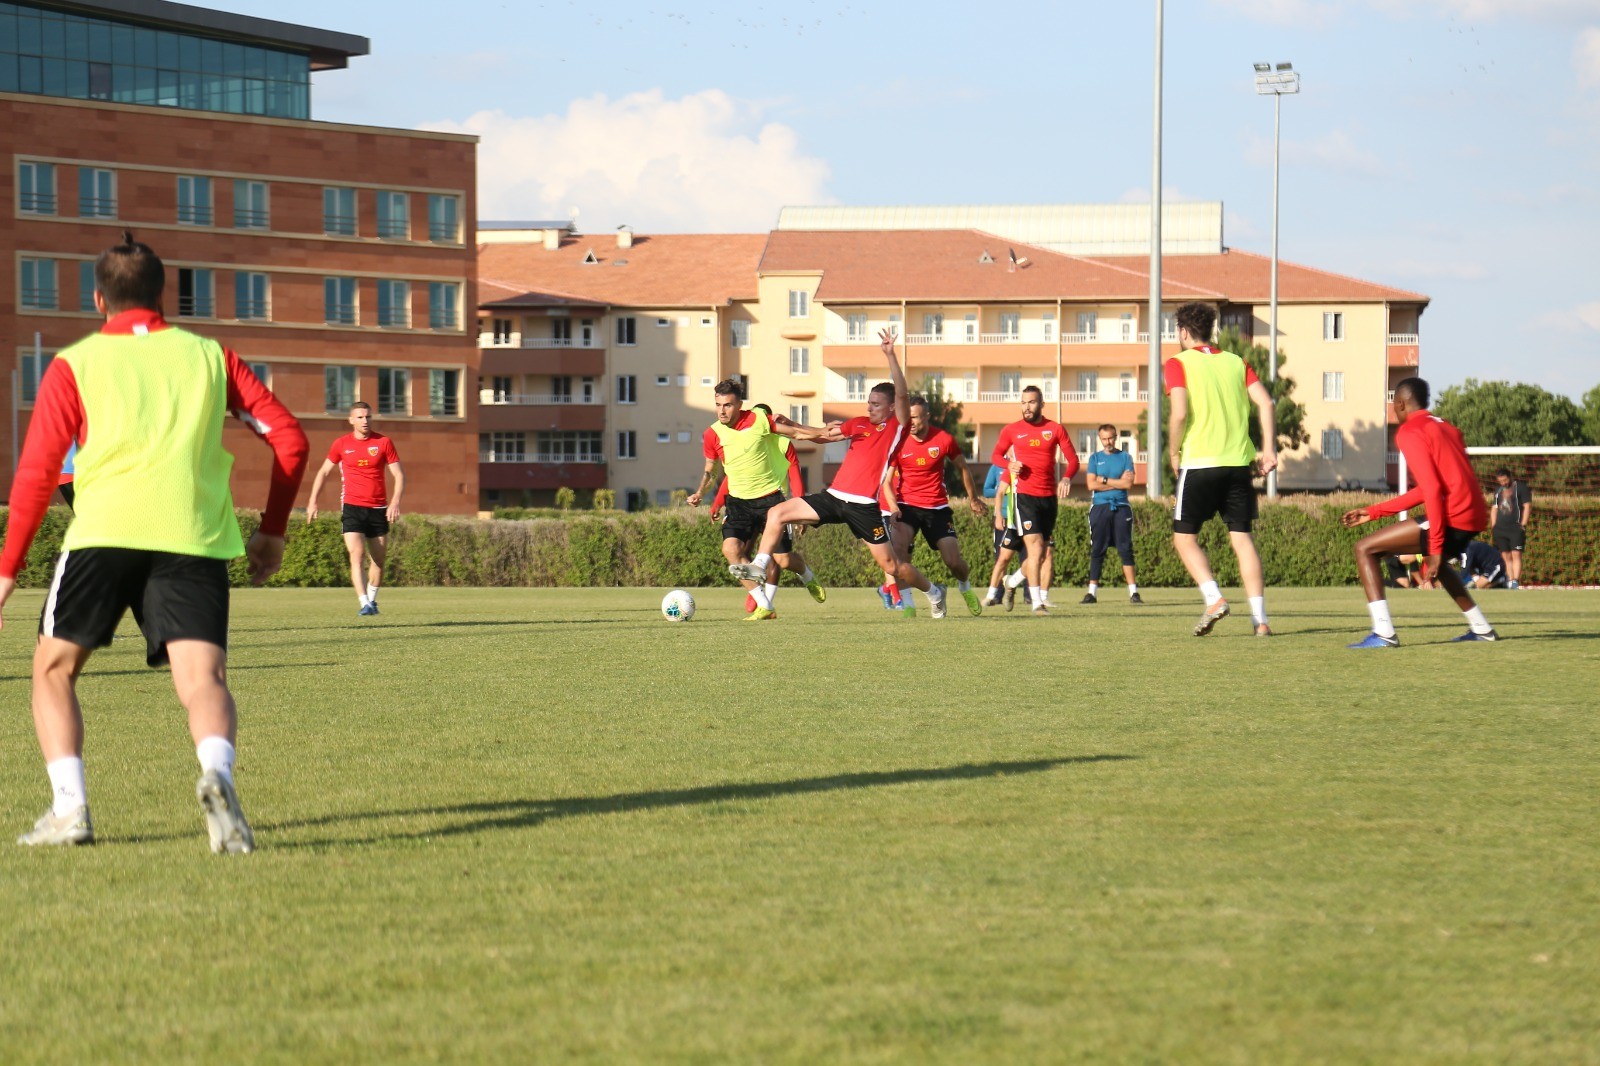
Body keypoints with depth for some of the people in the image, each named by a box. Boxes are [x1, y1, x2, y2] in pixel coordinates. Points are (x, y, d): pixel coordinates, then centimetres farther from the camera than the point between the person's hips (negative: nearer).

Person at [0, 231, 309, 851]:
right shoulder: (208, 356, 19)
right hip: (196, 540, 1)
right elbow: (289, 439, 14)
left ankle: (69, 809, 3)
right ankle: (217, 776, -37)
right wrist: (272, 532, 22)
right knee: (203, 679, -5)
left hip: (104, 532, -1)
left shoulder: (75, 365, 13)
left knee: (54, 669, 17)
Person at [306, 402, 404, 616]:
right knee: (356, 556, -17)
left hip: (378, 508, 1)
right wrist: (313, 501, 11)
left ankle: (371, 599, 27)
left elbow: (399, 474, 2)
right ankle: (364, 603, -23)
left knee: (378, 560, 7)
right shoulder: (341, 445, 3)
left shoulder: (383, 443, 2)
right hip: (352, 507, -1)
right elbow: (323, 472, 16)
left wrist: (395, 501, -13)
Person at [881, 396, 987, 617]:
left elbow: (962, 468, 10)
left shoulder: (944, 440, -8)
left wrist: (973, 499, 20)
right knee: (898, 545, -28)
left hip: (937, 507, 1)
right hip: (907, 505, -1)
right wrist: (893, 507, -26)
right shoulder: (899, 442, -10)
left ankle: (964, 586, 32)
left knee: (953, 560, -4)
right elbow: (886, 481, -8)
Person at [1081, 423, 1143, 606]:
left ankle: (1133, 592, -6)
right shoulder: (1095, 458, 10)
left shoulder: (1125, 457, 8)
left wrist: (1104, 480, -4)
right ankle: (1092, 592, 2)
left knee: (1126, 550, -4)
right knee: (1097, 550, 0)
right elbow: (1091, 484, -4)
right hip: (1100, 507, 1)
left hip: (1121, 507, -1)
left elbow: (1128, 483, -5)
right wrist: (1117, 483, -5)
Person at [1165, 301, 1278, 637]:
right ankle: (1260, 618, -5)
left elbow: (1180, 412, -13)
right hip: (1239, 463, 4)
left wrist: (1174, 451, 0)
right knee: (1242, 538, 5)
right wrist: (1269, 448, 4)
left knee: (1185, 537, 8)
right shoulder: (1235, 362, 13)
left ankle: (1214, 599, -13)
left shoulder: (1178, 364, 0)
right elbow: (1265, 403, 3)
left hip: (1198, 463, -4)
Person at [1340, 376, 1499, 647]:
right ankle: (1480, 628, 44)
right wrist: (1374, 511, 26)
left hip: (1450, 518, -9)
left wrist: (1435, 547, -17)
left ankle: (1383, 633, -16)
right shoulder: (1445, 427, 22)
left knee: (1365, 549, -5)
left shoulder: (1409, 432, -5)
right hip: (1474, 518, 9)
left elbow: (1432, 489, -16)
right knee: (1436, 560, 40)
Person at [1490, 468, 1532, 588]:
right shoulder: (1498, 490, 18)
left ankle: (1516, 581, -20)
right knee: (1506, 556, 3)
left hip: (1516, 527, -6)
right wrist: (1494, 526, 13)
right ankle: (1510, 581, 4)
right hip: (1500, 528, 6)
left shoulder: (1521, 487, 0)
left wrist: (1523, 525, -11)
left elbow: (1527, 506, -4)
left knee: (1516, 555, -13)